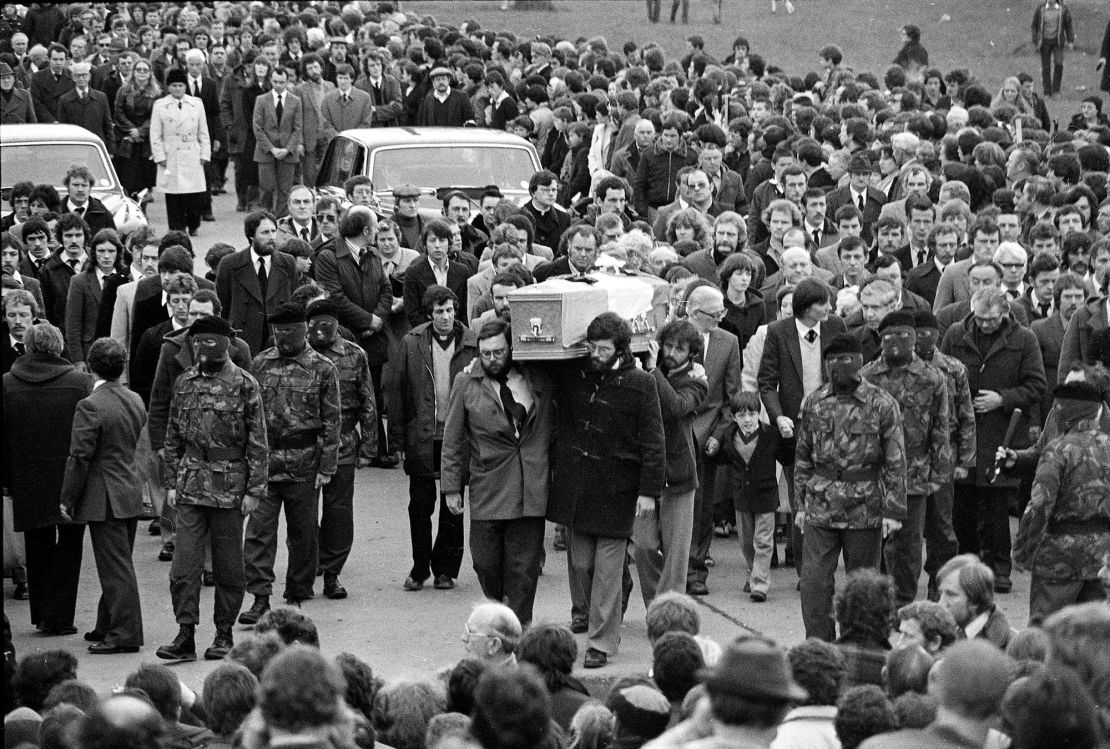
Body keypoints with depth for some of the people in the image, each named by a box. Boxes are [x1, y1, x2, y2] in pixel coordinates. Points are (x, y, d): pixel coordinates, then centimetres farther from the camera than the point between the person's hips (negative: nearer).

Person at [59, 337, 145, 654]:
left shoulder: (90, 406, -19)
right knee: (117, 565, 17)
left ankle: (125, 635, -1)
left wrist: (67, 500, -9)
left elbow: (80, 457, -18)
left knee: (115, 568, -4)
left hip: (104, 498, -8)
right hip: (130, 493, 8)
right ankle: (108, 627, 27)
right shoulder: (136, 401, 5)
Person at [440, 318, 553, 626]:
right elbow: (453, 440, 7)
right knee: (486, 562, 2)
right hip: (487, 492, 0)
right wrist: (451, 487, 4)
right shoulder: (466, 385, 4)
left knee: (524, 568, 0)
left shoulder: (538, 379, 6)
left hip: (532, 492, 1)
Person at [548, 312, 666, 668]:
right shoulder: (571, 376, 4)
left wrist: (649, 490, -9)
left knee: (608, 566, -2)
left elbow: (652, 441, -5)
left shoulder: (639, 384, -7)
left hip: (615, 488, -4)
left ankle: (602, 641, 5)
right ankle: (582, 610, 38)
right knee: (578, 560, 11)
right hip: (573, 484, 4)